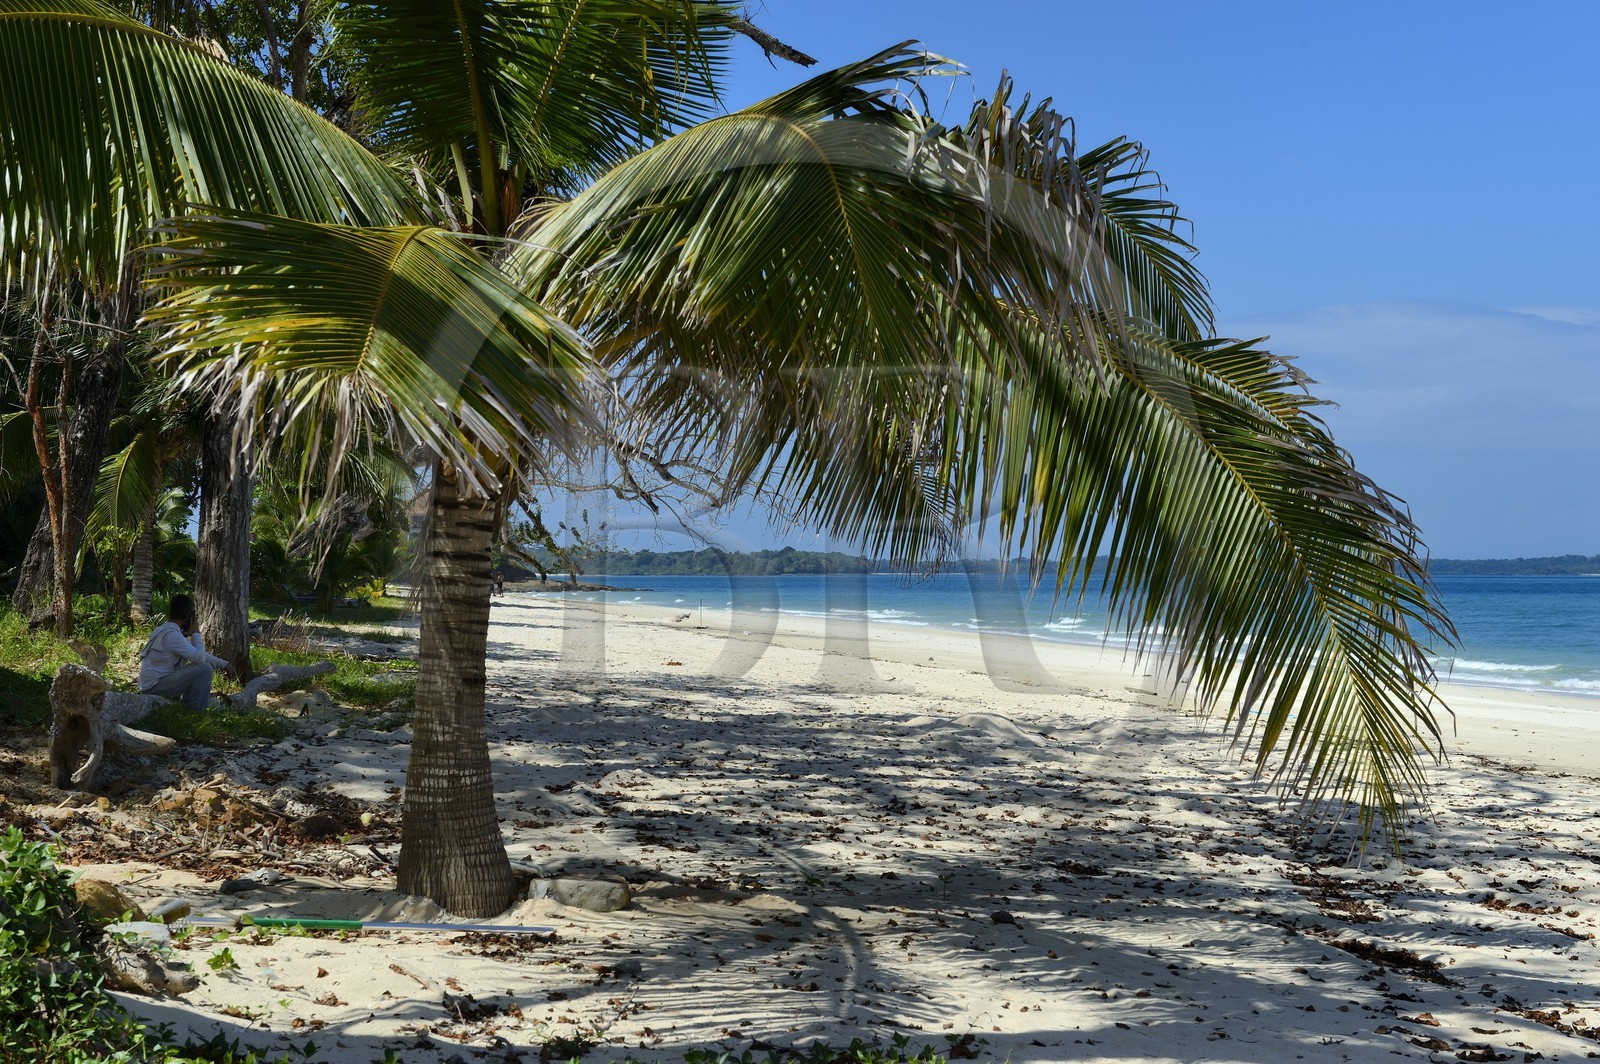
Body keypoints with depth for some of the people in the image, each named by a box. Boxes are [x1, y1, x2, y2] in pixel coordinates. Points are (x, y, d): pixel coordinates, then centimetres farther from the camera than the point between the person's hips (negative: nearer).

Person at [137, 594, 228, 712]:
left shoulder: (165, 629, 12)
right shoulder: (171, 635, -21)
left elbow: (200, 654, 16)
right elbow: (199, 657, -23)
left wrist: (223, 664, 12)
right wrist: (195, 633, -9)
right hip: (155, 686, -10)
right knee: (204, 669, -18)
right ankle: (196, 712, -9)